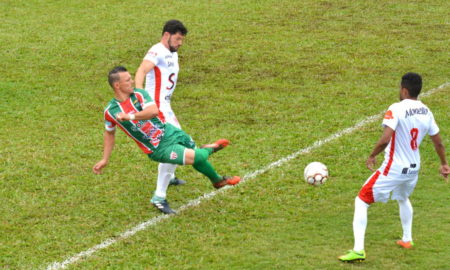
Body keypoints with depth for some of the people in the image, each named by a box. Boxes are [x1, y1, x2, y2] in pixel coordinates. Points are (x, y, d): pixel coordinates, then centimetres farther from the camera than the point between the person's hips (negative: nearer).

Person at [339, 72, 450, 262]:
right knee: (403, 199, 37)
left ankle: (358, 250, -7)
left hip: (393, 169, -7)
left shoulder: (397, 109, -20)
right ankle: (407, 239, 47)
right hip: (413, 168, 7)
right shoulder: (426, 112, 1)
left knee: (361, 202, 3)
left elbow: (385, 139, -29)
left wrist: (372, 157, -12)